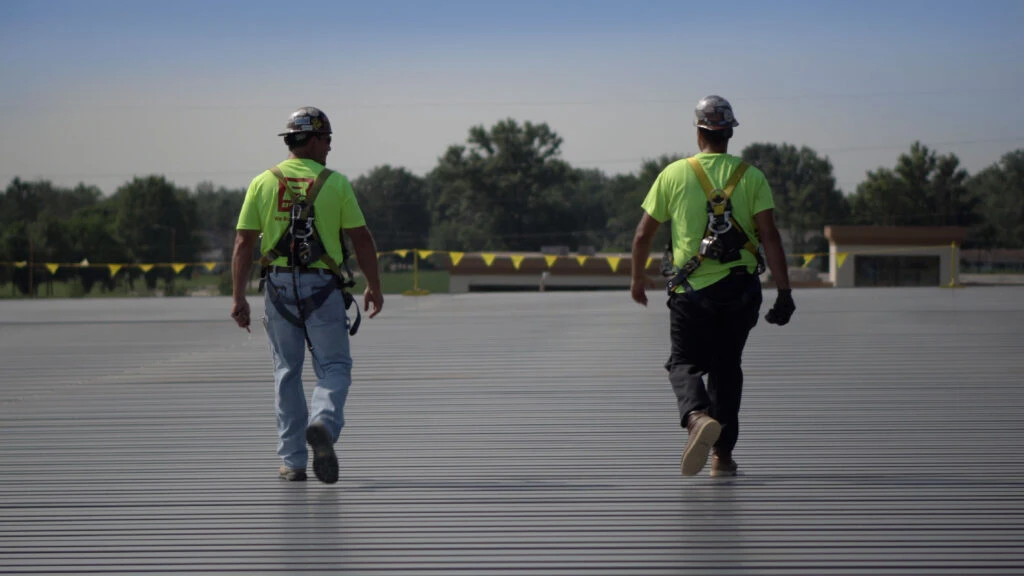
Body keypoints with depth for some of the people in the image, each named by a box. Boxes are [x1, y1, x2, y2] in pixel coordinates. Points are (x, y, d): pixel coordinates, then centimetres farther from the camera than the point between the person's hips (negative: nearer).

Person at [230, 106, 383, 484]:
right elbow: (362, 240, -1)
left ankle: (292, 461, 11)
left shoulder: (263, 183, 3)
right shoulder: (335, 183, -2)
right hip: (323, 288, -2)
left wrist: (239, 298, 3)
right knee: (334, 368, 5)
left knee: (287, 373, 11)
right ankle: (323, 423, -25)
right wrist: (374, 287, 10)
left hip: (279, 287, 3)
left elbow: (244, 244, 0)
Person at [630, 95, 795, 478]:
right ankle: (723, 456, 16)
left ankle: (698, 417, -22)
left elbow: (643, 234, 4)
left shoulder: (674, 175, -1)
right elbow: (769, 237, -9)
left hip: (690, 290, -1)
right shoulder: (751, 177, -1)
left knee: (684, 363, 10)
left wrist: (638, 278, 20)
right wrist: (784, 293, -8)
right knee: (727, 367, 17)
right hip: (740, 289, 2)